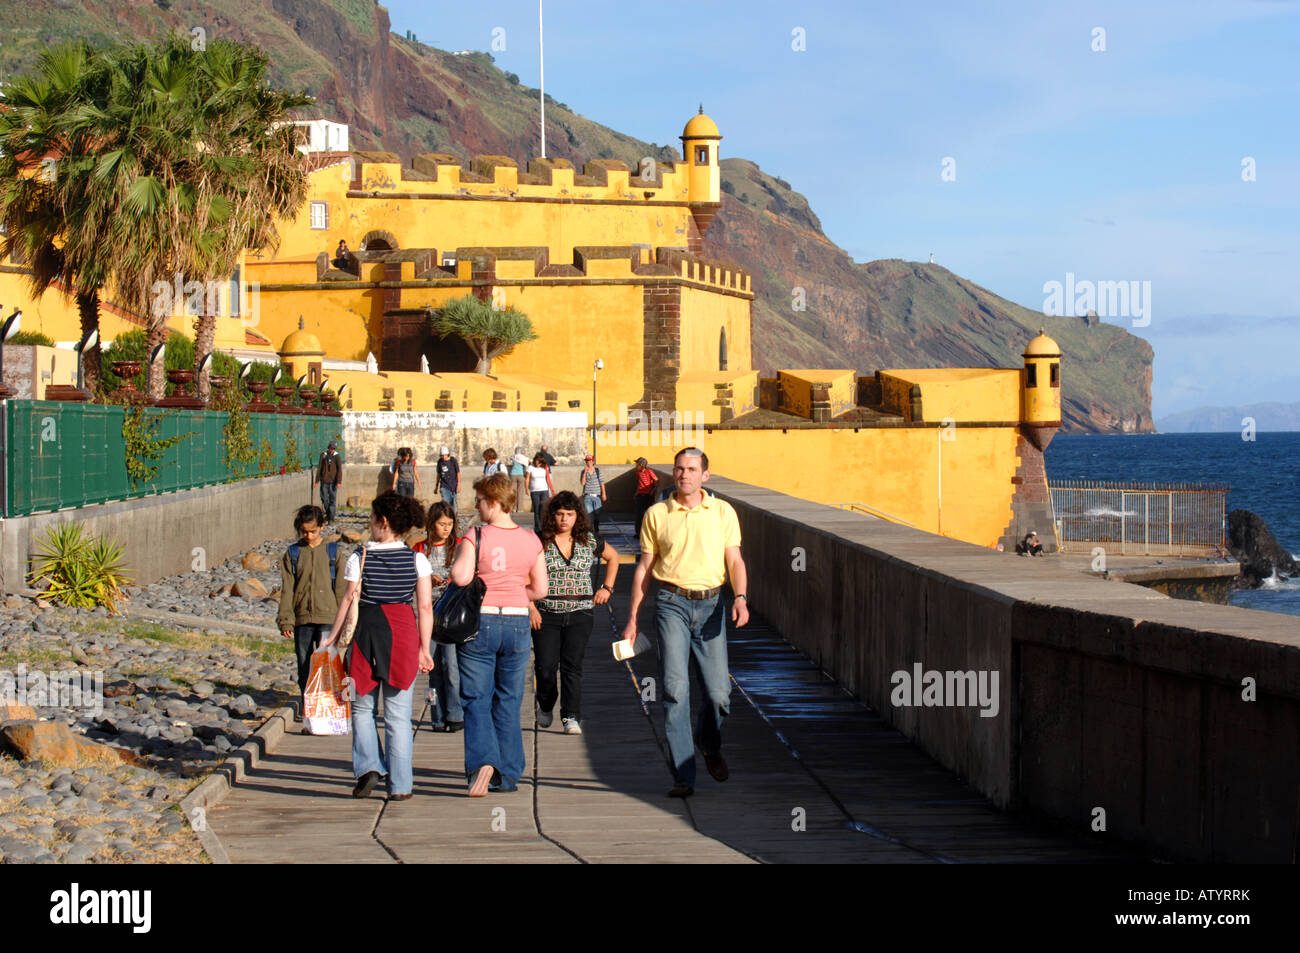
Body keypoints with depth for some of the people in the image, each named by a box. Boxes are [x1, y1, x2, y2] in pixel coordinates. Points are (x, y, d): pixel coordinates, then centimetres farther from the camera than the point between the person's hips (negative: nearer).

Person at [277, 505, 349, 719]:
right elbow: (287, 590, 7)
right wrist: (285, 620, -1)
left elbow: (341, 589, 7)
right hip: (302, 619, 2)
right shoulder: (292, 554, 8)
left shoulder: (332, 552, 6)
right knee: (305, 669, 6)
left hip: (327, 618, -2)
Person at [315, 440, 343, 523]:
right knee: (324, 499, 3)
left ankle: (331, 518, 0)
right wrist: (317, 480, 4)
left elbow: (339, 469, -6)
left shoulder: (337, 457, -1)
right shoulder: (323, 455, 4)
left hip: (333, 481, -2)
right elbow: (319, 468, 7)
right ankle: (328, 513, 27)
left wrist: (339, 481, -16)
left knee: (332, 499, -3)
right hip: (324, 481, 2)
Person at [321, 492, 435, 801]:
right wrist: (424, 649, 2)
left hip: (366, 633, -1)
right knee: (397, 713, 6)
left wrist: (332, 638, 8)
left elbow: (348, 602, -3)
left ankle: (368, 766, -1)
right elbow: (425, 607, -3)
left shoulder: (359, 559, -5)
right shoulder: (417, 559, -1)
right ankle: (399, 785, 5)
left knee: (362, 707, 16)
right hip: (403, 635, 1)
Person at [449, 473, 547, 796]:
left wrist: (458, 559, -1)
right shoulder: (531, 541, 2)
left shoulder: (475, 539, -11)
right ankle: (508, 773, 16)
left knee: (476, 700, 4)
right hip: (517, 623, 4)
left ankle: (483, 760, -17)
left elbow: (460, 578, -22)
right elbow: (540, 589, 4)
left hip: (480, 622, -4)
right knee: (509, 701, 13)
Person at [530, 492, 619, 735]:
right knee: (545, 666, -4)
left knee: (572, 665, -8)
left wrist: (607, 588, 16)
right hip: (546, 614, -1)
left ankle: (571, 717, -5)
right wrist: (530, 607, -7)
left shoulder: (589, 542, 6)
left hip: (579, 614, 1)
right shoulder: (540, 542, -1)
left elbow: (613, 557, 24)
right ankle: (545, 706, 24)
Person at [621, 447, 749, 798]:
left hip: (710, 604, 1)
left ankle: (711, 746, 32)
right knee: (676, 689, -10)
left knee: (719, 692, -2)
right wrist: (632, 617, 9)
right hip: (672, 603, -1)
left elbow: (735, 560, 6)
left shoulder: (723, 512, 7)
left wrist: (741, 597, -13)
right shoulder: (656, 514, 6)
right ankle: (684, 776, -6)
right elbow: (645, 567, 11)